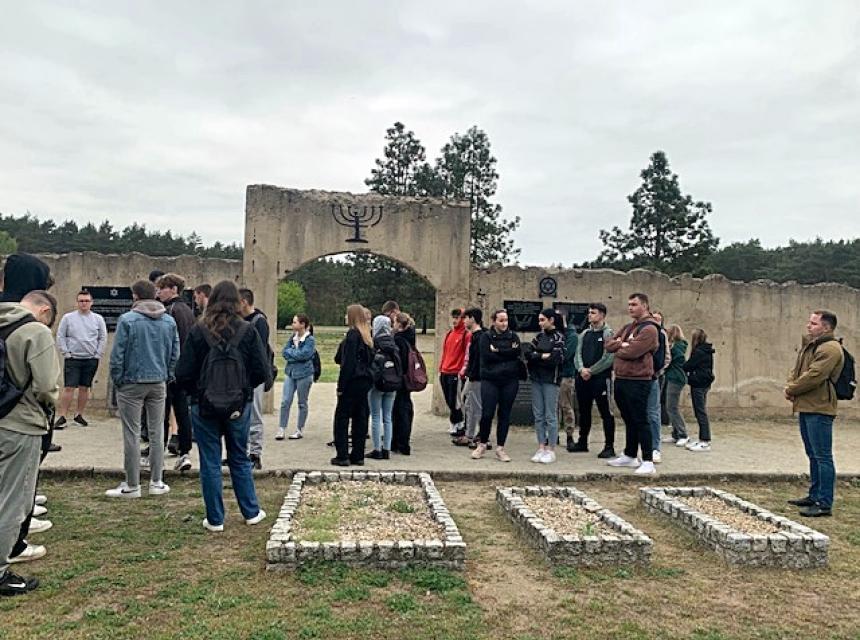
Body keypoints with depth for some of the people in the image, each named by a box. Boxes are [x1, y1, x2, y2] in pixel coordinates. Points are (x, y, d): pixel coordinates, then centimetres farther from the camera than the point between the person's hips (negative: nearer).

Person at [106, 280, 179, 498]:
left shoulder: (127, 319, -11)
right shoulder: (169, 321, 3)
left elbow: (117, 354, -11)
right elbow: (175, 353, 5)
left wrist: (117, 380, 0)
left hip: (131, 384, -4)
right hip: (159, 383, 4)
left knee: (132, 435, 3)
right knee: (156, 434, 11)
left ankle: (132, 486, 10)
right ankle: (156, 482, 16)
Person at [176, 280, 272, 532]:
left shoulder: (198, 331, -10)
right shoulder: (248, 332, -8)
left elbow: (183, 374, -8)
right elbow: (262, 372, -8)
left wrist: (194, 392, 11)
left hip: (204, 407, -1)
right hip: (239, 406, 1)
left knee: (210, 463, 10)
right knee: (240, 459, 17)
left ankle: (215, 519, 17)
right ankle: (251, 513, 26)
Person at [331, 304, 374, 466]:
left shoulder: (352, 334, -13)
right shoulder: (366, 336, 11)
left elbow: (348, 363, -17)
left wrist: (341, 386, -14)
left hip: (352, 381, -8)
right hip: (364, 381, 8)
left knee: (342, 417, 0)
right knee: (360, 417, 11)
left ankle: (342, 456, 1)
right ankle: (358, 455, 16)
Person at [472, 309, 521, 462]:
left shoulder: (513, 336, 10)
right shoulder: (486, 337, 3)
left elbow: (518, 352, -8)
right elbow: (486, 356, -12)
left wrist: (497, 351, -11)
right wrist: (507, 354, -8)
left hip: (510, 381, 2)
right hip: (490, 380, -2)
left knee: (505, 414, 6)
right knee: (487, 413, -5)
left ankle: (500, 448, 16)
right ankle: (482, 444, 16)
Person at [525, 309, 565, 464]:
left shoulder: (558, 337, -4)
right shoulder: (539, 336, 14)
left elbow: (554, 359, -16)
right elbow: (527, 352, 3)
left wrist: (535, 357, -6)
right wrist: (542, 356, -10)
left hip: (551, 380, -6)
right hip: (536, 379, 6)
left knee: (550, 416, -2)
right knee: (538, 415, 7)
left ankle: (551, 450, 4)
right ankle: (541, 448, 13)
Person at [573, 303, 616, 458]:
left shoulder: (608, 334, -6)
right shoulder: (585, 334, 14)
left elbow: (608, 358, -14)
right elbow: (578, 354, 10)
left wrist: (590, 371, -13)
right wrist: (581, 369, -9)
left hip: (601, 378, -7)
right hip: (583, 378, 7)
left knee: (606, 413, -2)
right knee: (584, 411, 15)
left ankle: (609, 446, 4)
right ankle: (582, 442, 27)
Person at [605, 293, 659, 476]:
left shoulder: (649, 329, -12)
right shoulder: (627, 328, 17)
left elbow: (632, 352, -21)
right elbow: (608, 345, 10)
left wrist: (618, 349, -1)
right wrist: (622, 344, -9)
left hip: (638, 381, -9)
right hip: (621, 379, 9)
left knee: (640, 421, -6)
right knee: (629, 420, 17)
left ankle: (648, 462, -2)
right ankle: (630, 456, 29)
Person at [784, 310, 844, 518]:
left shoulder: (830, 349, -14)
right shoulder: (809, 345, 18)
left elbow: (814, 376, -22)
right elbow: (796, 371, 20)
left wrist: (791, 390, -9)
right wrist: (791, 386, 0)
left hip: (819, 409, -10)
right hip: (806, 407, 10)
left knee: (822, 457, -5)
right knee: (813, 455, 18)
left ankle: (825, 504, 0)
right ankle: (814, 496, 29)